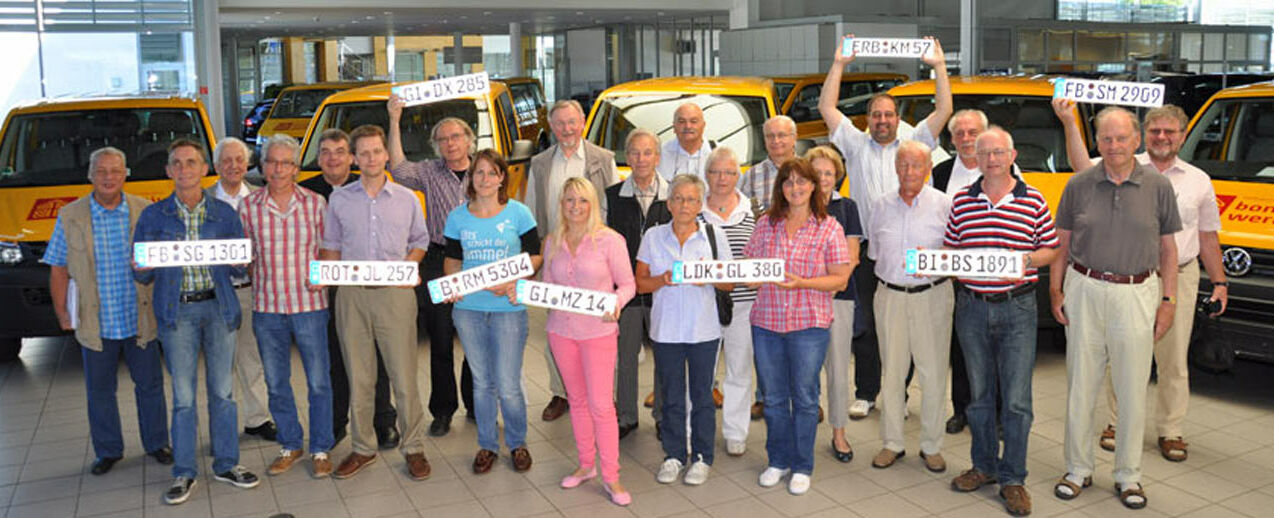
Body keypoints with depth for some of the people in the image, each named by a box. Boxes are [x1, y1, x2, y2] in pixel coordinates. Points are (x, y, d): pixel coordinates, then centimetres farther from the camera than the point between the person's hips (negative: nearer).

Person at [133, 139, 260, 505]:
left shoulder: (224, 213, 5)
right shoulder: (153, 216, 5)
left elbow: (240, 268, 9)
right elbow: (141, 275, 7)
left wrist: (239, 263, -14)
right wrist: (143, 268, -16)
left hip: (219, 308, 1)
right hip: (177, 312, -1)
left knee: (222, 390, 6)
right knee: (183, 396, 1)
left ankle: (226, 464, 19)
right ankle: (184, 473, 14)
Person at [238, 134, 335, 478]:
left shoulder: (315, 203, -1)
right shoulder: (248, 207, 1)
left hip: (309, 304, -2)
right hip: (266, 307, 2)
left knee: (318, 382, 3)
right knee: (276, 383, 12)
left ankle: (321, 449, 18)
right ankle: (290, 445, 29)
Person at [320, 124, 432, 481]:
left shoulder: (406, 198, 7)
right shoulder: (339, 199, 8)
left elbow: (420, 241, 15)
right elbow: (331, 246, 13)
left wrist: (408, 265, -3)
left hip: (395, 294, -1)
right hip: (351, 295, 2)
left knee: (404, 376, -1)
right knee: (358, 378, 9)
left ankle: (413, 448, 12)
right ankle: (363, 449, 21)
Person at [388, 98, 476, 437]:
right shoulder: (429, 173, 3)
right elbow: (399, 170, -17)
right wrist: (394, 121, -20)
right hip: (439, 264, -1)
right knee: (441, 342, 6)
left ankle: (476, 404, 25)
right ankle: (442, 411, 18)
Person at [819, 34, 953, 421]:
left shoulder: (913, 142, 11)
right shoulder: (856, 144, 11)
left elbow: (943, 111, 4)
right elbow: (826, 108, 7)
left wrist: (939, 66, 0)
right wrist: (840, 64, 5)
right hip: (867, 253, 0)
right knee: (864, 327, 4)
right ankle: (865, 394, 14)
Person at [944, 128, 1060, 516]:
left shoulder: (1033, 200, 0)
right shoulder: (961, 201, 6)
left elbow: (1051, 248, 5)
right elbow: (949, 248, 12)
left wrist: (1026, 260, -14)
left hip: (1017, 309, -2)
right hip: (972, 306, 3)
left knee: (1016, 399, -1)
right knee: (979, 393, 13)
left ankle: (1013, 479, 12)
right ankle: (984, 466, 29)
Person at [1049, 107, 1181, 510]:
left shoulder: (1158, 186, 2)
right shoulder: (1079, 185, 2)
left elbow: (1168, 247, 6)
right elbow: (1062, 243, 8)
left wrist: (1168, 300, 2)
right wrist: (1056, 291, 1)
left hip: (1137, 293, 0)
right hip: (1085, 291, 0)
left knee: (1133, 390, 6)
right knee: (1081, 385, 7)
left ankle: (1128, 476, 21)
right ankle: (1078, 469, 20)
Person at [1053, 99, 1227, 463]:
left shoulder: (1198, 181, 11)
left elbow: (1208, 238, 15)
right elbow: (1083, 167, -15)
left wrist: (1220, 283, 12)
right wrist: (1069, 122, -26)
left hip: (1179, 279, 2)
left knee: (1173, 361, 8)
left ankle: (1170, 431, 21)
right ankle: (1118, 423, 23)